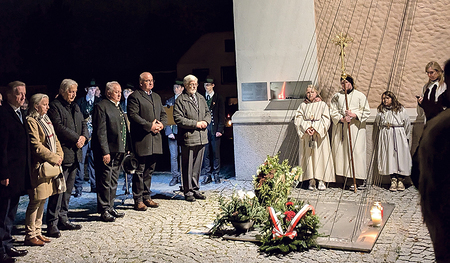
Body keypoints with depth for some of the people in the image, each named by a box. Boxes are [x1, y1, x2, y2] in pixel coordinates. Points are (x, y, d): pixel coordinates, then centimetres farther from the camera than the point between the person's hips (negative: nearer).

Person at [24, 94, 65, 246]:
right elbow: (36, 146, -18)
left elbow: (54, 139, 18)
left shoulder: (46, 119, 16)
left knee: (42, 200, 13)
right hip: (39, 166, -9)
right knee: (36, 202, -4)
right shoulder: (31, 121, -12)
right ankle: (30, 236, 5)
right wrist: (54, 158, -14)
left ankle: (37, 233, 22)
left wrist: (59, 155, 3)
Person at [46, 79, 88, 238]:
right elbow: (59, 127, -16)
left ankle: (63, 220, 20)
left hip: (75, 154, 8)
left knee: (68, 189, 12)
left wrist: (84, 136, -2)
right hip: (62, 154, -8)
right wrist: (76, 138, -13)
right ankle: (52, 224, -3)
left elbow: (83, 123, 19)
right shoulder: (54, 106, -6)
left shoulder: (75, 107, 20)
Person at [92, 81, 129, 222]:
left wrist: (126, 147, 13)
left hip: (118, 151, 9)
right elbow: (100, 132, -16)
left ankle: (110, 208, 24)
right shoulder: (101, 106, -10)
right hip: (106, 151, -9)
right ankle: (104, 211, 6)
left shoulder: (119, 107, 16)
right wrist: (105, 152, -20)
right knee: (105, 181, -2)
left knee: (113, 181, 15)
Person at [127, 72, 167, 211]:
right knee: (140, 170, -3)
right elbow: (133, 115, -14)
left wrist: (161, 124, -1)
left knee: (150, 169, 13)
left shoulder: (157, 97, 20)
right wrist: (150, 126, -17)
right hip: (141, 139, -7)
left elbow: (163, 113, 20)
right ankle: (138, 200, 3)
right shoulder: (134, 97, -4)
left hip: (155, 138, 7)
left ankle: (146, 197, 22)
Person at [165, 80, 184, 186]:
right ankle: (175, 177, 6)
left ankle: (182, 176, 9)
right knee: (173, 156, 0)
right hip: (172, 132, 2)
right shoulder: (169, 101, 13)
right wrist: (169, 132, -5)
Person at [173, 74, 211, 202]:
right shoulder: (180, 100, -6)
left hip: (201, 137, 6)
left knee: (197, 165, 13)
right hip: (188, 138, -6)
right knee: (188, 166, 1)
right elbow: (178, 119, -13)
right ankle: (188, 191, 11)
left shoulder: (201, 98, 15)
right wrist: (195, 124, -15)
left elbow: (207, 112, 22)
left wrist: (206, 121, -1)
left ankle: (195, 189, 23)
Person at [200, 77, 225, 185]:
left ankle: (216, 175, 11)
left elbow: (221, 115, 0)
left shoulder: (218, 98, 3)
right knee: (205, 153, 3)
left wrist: (219, 130, -7)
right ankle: (207, 175, 9)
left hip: (214, 129, -2)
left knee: (216, 153, 1)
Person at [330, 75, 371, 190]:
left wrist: (354, 115, -14)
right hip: (340, 127, 3)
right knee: (340, 150, 0)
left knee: (356, 151, -6)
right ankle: (342, 174, 8)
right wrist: (341, 119, -11)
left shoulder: (360, 96, 4)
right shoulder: (337, 96, 12)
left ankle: (357, 178, -3)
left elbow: (366, 111, 1)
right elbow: (333, 111, 6)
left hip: (355, 127, -3)